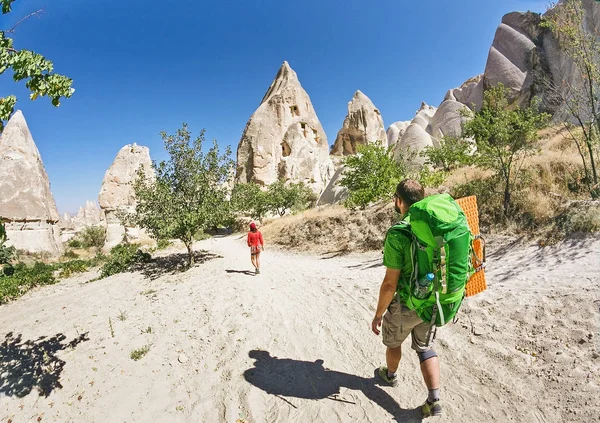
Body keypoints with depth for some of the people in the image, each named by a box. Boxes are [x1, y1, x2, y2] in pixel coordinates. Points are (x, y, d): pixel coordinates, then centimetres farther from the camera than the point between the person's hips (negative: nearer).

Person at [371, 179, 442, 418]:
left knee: (393, 340, 25)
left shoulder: (397, 234, -25)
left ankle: (390, 375, 50)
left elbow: (390, 283, -22)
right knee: (425, 347, 25)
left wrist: (378, 314, -9)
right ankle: (434, 400, 20)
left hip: (406, 305, -5)